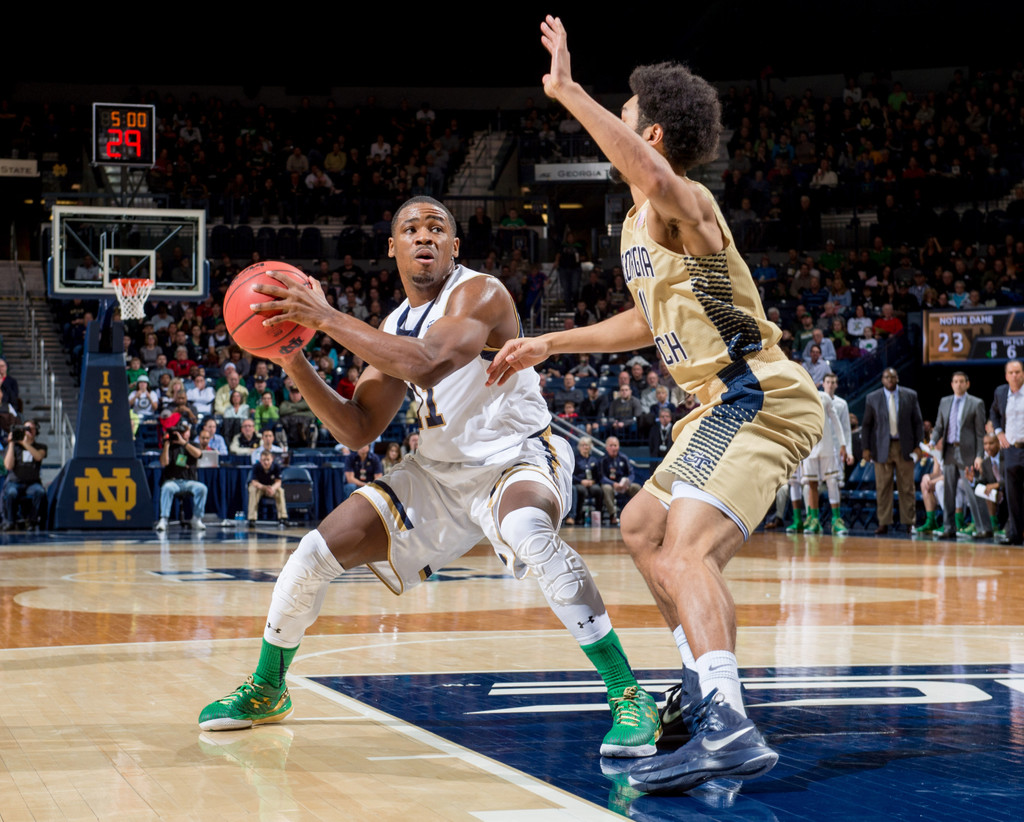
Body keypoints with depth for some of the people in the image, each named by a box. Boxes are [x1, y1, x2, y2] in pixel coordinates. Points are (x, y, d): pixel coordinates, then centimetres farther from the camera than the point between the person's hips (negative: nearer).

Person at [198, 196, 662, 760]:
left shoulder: (480, 294, -17)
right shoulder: (393, 330, 8)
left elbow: (423, 360, -35)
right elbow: (357, 431, 6)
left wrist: (326, 318, -29)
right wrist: (295, 363, -6)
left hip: (517, 459, -7)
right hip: (438, 472, 7)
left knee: (528, 534, -42)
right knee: (317, 552, -1)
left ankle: (629, 697, -36)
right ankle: (266, 690, 25)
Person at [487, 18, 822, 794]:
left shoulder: (684, 205, -12)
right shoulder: (640, 222, 19)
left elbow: (656, 178, -39)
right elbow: (652, 322, 34)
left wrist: (568, 91, -34)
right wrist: (550, 343, 35)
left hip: (759, 397, -11)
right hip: (729, 402, 11)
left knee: (687, 547, -27)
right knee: (643, 526, 23)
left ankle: (729, 730, -42)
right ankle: (707, 687, 30)